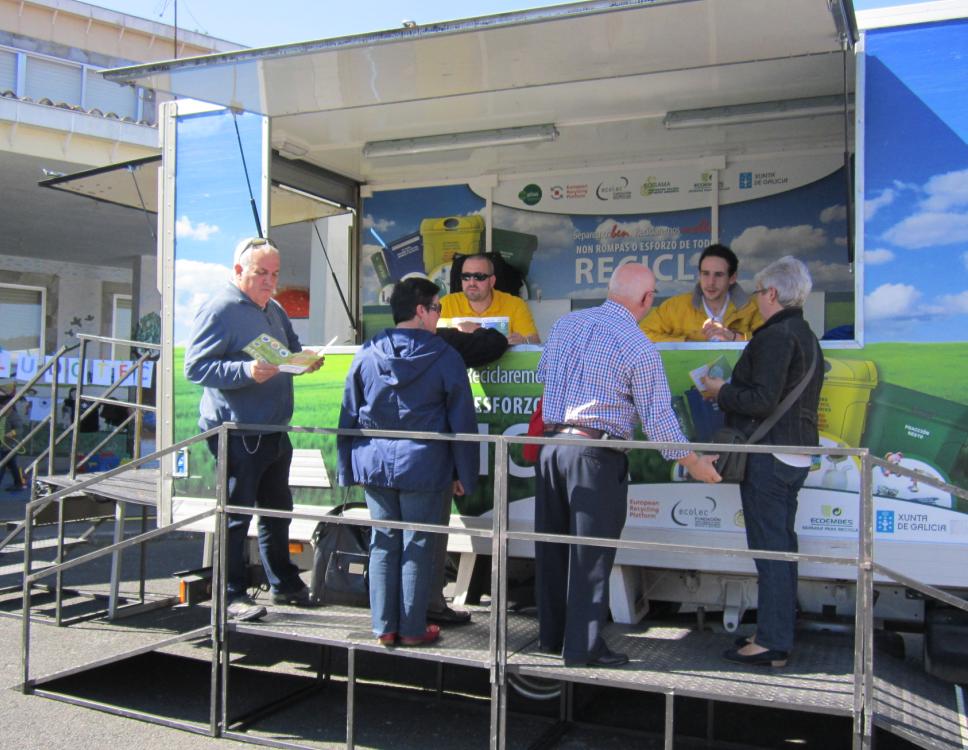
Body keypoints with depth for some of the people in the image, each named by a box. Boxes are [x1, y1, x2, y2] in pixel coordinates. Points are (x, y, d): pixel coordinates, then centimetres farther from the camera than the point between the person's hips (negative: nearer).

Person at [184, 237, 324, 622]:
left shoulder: (274, 310, 15)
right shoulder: (219, 309, -11)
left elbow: (292, 350, 27)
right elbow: (195, 366, -18)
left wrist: (306, 361, 3)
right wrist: (246, 371, -30)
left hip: (274, 432, 9)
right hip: (237, 434, -9)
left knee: (278, 510, 18)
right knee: (236, 516, 0)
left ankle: (284, 583, 32)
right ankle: (231, 594, 12)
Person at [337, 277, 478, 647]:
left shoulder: (367, 354, 3)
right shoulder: (444, 357, -6)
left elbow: (349, 415, 7)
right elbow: (462, 421, -4)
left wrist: (347, 468, 14)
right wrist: (464, 474, 4)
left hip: (375, 463, 3)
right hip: (422, 465, -3)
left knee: (383, 544, 12)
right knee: (417, 547, 6)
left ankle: (384, 627, 18)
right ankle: (412, 629, 15)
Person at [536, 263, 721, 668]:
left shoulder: (565, 323, 7)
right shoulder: (638, 348, -11)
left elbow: (542, 372, 22)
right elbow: (657, 417, -8)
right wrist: (693, 462, 4)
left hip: (551, 445, 7)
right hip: (597, 455, -6)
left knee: (552, 546, 15)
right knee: (591, 554, 4)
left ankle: (551, 635, 28)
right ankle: (582, 647, 12)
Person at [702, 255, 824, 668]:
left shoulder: (776, 335, -16)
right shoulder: (806, 336, 16)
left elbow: (762, 400, -22)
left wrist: (722, 392, -6)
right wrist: (731, 390, 22)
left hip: (769, 457, -10)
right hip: (795, 456, 10)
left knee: (770, 548, -4)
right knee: (781, 546, 16)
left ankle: (771, 643, 2)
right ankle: (779, 634, 26)